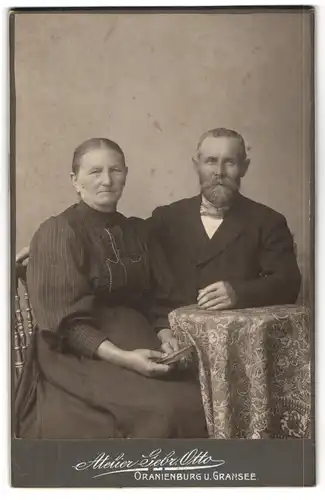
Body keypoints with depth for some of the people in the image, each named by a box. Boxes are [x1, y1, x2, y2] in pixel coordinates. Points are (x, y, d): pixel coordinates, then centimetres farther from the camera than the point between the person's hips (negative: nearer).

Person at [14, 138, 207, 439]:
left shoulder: (137, 231, 11)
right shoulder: (58, 233, -7)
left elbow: (155, 300, 13)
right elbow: (64, 322, -13)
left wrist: (164, 335, -8)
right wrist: (121, 357, -24)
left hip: (136, 341, 6)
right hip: (79, 355, -5)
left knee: (193, 403, -20)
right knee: (164, 409, -26)